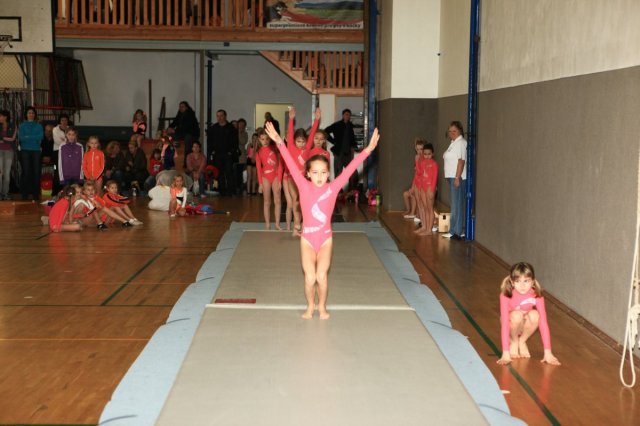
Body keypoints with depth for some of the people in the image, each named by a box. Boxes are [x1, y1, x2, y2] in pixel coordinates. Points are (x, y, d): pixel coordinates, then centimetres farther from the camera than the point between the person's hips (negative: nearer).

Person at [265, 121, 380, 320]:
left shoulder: (333, 188, -6)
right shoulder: (304, 187, -6)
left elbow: (349, 169, -12)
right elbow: (292, 165, -13)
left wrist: (367, 150, -18)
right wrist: (279, 143, -21)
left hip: (326, 238, 0)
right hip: (307, 239, 0)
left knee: (322, 276, -7)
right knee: (310, 278, -6)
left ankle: (322, 306, 18)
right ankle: (310, 306, 20)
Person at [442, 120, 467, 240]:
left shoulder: (461, 143, -12)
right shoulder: (454, 143, 18)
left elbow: (461, 161, -19)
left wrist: (457, 178, -23)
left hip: (457, 178, -10)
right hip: (452, 177, 10)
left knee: (456, 205, -7)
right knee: (455, 205, 12)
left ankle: (456, 232, -4)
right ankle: (457, 231, 17)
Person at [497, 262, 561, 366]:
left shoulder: (536, 296, -25)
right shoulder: (506, 295, -30)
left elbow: (543, 322, -28)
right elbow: (504, 323, -35)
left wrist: (548, 352, -33)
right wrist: (505, 353, -41)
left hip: (525, 326, 2)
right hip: (512, 325, -2)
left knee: (534, 315, -31)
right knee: (517, 315, -35)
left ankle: (522, 341, -4)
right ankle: (514, 342, -5)